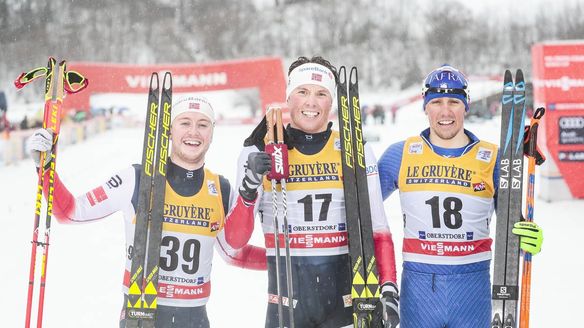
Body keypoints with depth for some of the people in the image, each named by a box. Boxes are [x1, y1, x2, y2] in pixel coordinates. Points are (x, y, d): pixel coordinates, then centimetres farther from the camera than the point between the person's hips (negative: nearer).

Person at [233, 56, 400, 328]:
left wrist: (389, 290, -6)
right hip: (286, 297, 0)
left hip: (346, 295, 0)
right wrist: (250, 184, -18)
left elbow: (376, 229, 5)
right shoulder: (259, 152, 2)